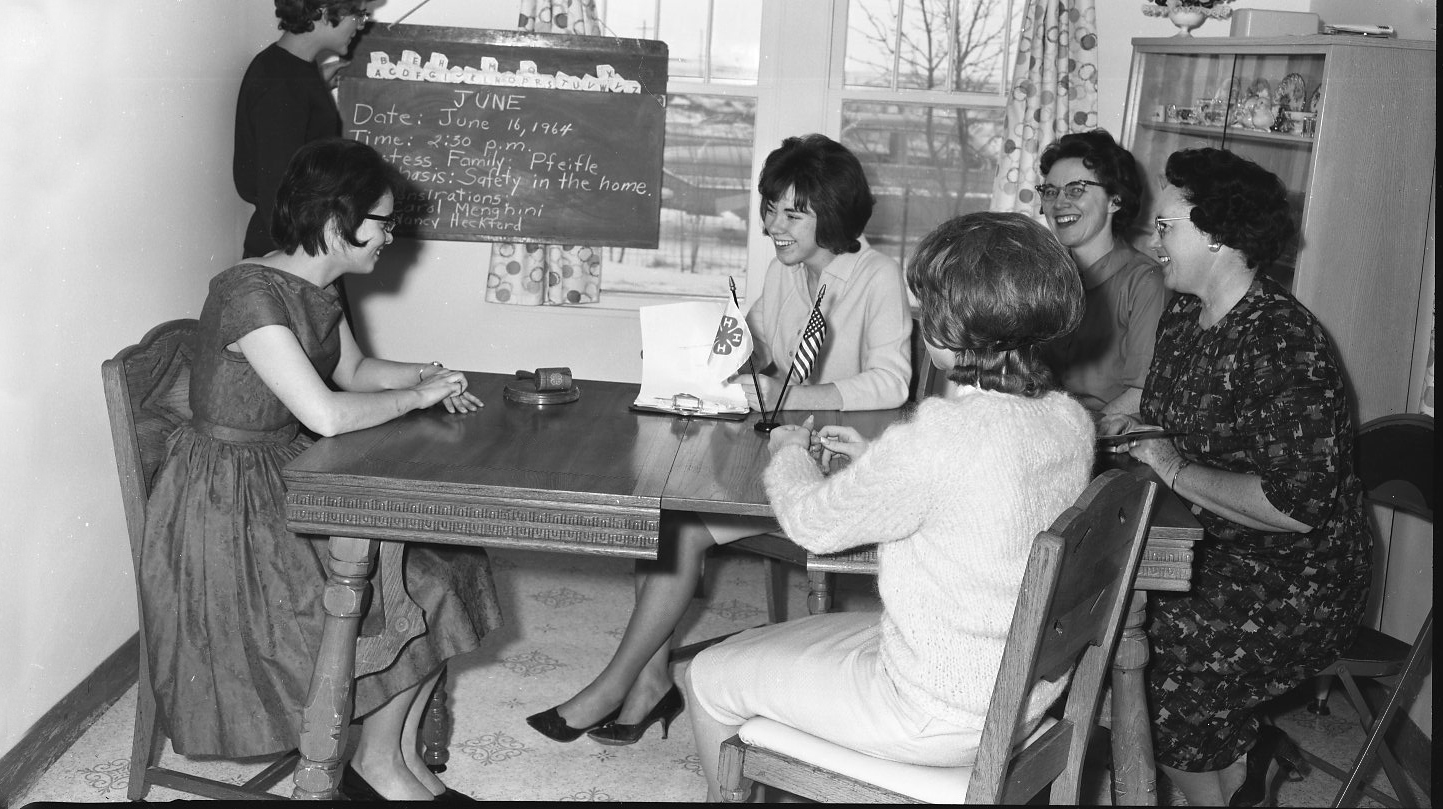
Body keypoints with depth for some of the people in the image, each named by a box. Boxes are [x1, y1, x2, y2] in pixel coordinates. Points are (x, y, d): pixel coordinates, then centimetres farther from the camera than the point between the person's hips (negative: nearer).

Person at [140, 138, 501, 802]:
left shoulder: (316, 288, 5)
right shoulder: (249, 292, -24)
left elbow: (352, 369, 23)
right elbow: (327, 413, -31)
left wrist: (424, 374, 5)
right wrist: (416, 397, -16)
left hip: (290, 481, 9)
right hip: (230, 505, -9)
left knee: (444, 564, -4)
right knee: (416, 590, -12)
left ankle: (397, 754, 6)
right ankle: (379, 763, 10)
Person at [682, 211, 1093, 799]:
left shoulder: (942, 436, -31)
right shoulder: (1071, 420, -6)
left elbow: (814, 523, -15)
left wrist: (788, 451, 5)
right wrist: (872, 460, 11)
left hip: (943, 719, -8)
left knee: (709, 679, 11)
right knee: (780, 641, 29)